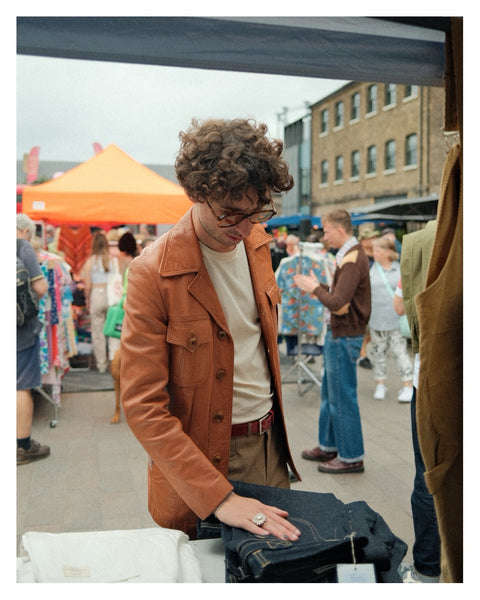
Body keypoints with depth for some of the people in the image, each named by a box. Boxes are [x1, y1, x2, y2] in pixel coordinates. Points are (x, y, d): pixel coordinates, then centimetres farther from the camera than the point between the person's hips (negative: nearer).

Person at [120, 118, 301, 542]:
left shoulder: (257, 241, 0)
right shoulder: (154, 272, -21)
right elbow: (144, 407, -22)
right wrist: (219, 498, -25)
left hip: (270, 444, 6)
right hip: (204, 455, -5)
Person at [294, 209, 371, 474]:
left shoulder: (352, 259, -20)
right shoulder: (350, 255, 12)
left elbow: (337, 303, -25)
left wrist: (315, 288, -12)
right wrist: (318, 286, 6)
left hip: (344, 337, -10)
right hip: (337, 334, 10)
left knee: (343, 398, -1)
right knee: (329, 393, 18)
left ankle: (351, 457, 12)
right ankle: (329, 446, 31)